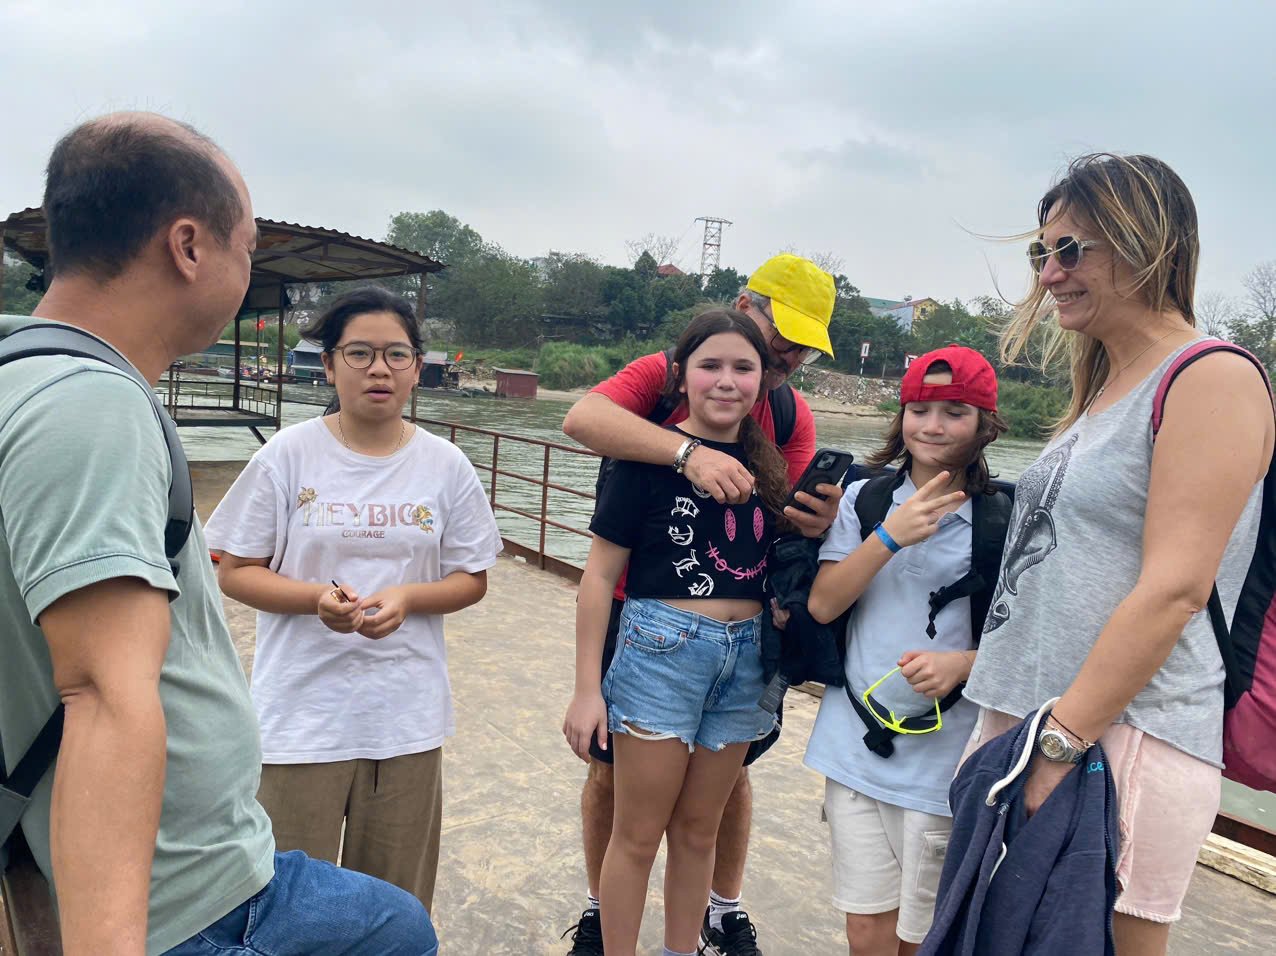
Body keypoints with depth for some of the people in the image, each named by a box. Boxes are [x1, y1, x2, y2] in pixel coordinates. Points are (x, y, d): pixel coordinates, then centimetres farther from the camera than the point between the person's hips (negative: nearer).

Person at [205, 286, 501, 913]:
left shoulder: (445, 466, 0)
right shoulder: (288, 456, -5)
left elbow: (472, 579, 5)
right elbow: (235, 572, -1)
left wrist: (407, 598, -14)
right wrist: (316, 598, -19)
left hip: (407, 715, 2)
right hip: (302, 713, -1)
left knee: (395, 902, 14)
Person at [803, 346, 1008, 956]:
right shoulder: (863, 500, 2)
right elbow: (821, 605, -5)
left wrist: (961, 664, -18)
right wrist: (890, 537, -16)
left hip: (942, 751, -2)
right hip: (855, 740, 2)